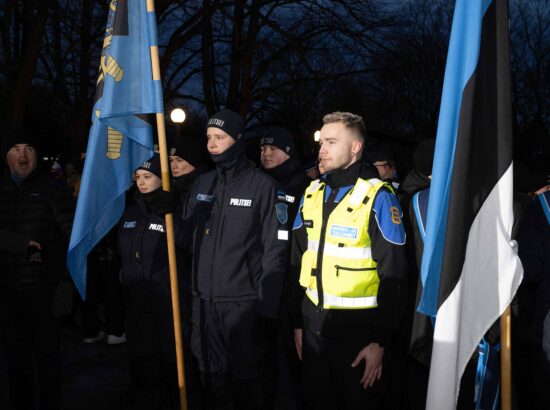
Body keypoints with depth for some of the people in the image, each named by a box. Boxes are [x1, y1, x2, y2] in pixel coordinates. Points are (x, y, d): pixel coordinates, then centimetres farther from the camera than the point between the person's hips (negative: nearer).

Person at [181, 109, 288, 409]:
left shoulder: (262, 185, -8)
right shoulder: (201, 184, 9)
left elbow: (274, 251, -10)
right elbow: (186, 235, 13)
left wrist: (267, 309, -12)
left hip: (243, 301, -5)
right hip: (203, 300, 5)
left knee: (244, 382, 6)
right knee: (212, 378, 15)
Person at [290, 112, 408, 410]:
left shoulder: (378, 197, -11)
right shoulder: (312, 194, 6)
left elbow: (393, 276, -12)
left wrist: (380, 340, -13)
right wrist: (298, 322, 11)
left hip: (358, 329, -5)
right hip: (314, 326, 5)